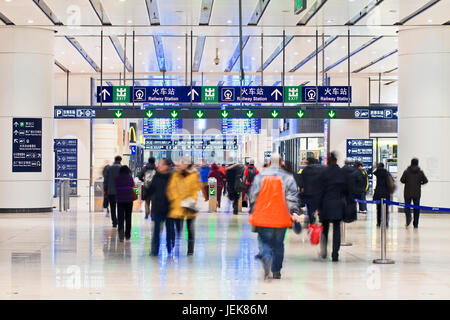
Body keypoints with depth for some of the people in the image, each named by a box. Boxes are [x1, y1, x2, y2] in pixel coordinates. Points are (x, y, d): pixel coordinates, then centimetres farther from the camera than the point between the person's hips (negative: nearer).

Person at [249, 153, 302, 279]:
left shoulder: (260, 176, 2)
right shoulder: (287, 177, 0)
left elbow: (253, 195, 5)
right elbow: (292, 197, -7)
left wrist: (252, 212, 14)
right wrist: (294, 212, -9)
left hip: (263, 216, 0)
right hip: (281, 217, 0)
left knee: (264, 241, 5)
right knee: (278, 244, 12)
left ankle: (266, 257, -27)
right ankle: (276, 271, 16)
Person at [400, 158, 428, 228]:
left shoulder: (406, 171, -6)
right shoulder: (420, 172, -3)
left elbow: (402, 180, -7)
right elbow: (425, 181, -3)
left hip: (407, 192, -1)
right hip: (417, 193, 1)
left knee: (407, 206, 10)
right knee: (416, 208, 9)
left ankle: (408, 218, -18)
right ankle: (415, 224, 9)